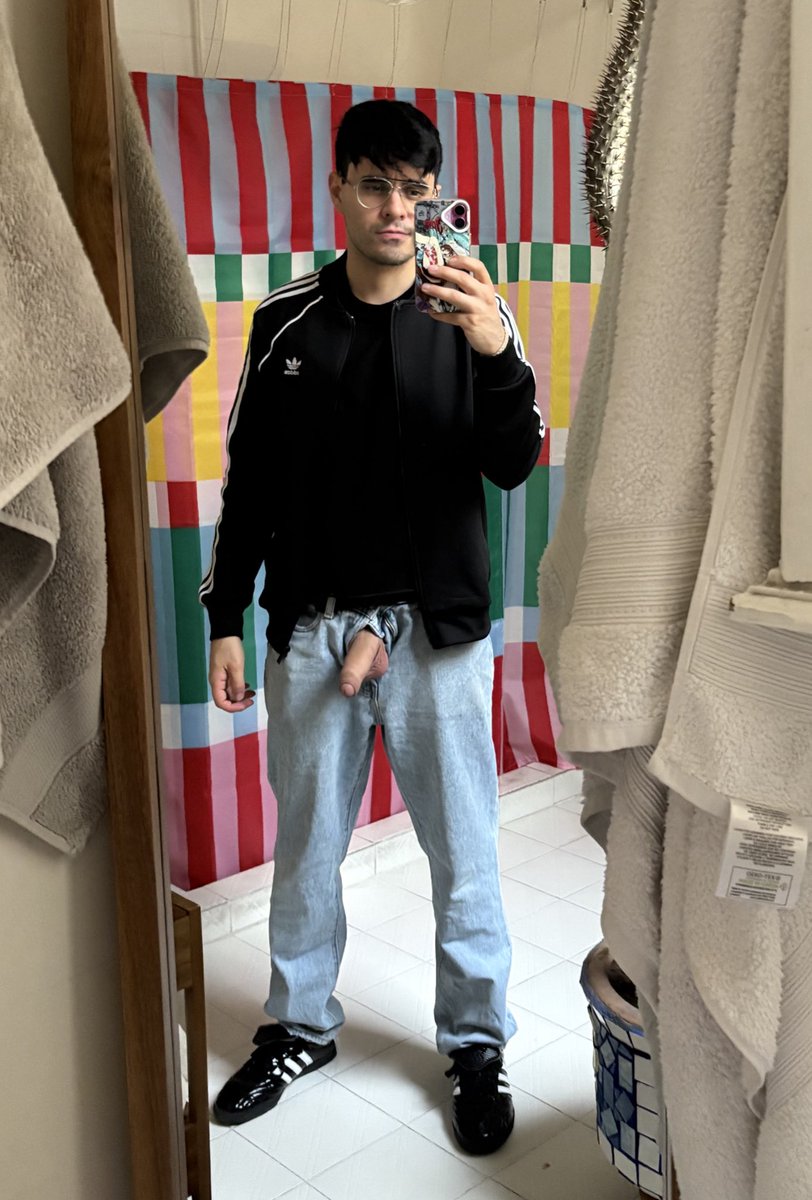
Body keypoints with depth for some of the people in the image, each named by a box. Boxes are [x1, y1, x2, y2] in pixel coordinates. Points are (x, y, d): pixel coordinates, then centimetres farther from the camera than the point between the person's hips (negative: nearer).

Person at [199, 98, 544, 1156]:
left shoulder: (472, 315, -1)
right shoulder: (287, 322, 3)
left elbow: (512, 468, -9)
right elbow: (248, 480, 7)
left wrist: (498, 352, -26)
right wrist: (225, 616, 4)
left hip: (438, 629, -1)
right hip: (310, 627, 2)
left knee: (463, 851, 8)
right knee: (306, 846, 15)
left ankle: (478, 1044, 29)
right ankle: (301, 1028, 36)